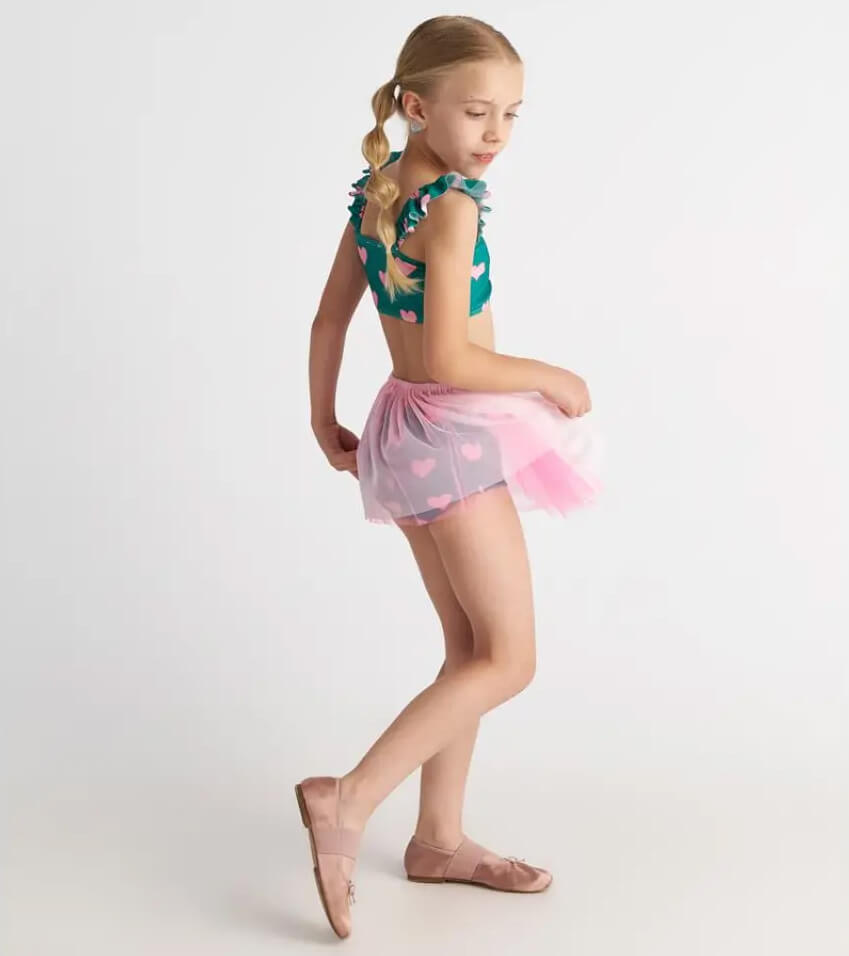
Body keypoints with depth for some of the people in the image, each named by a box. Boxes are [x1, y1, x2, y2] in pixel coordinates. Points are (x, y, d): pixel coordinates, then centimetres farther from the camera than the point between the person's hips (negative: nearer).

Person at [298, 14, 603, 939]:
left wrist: (324, 420, 22)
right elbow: (449, 360, -24)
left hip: (403, 430, 9)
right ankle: (349, 801, -8)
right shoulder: (452, 204, -18)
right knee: (509, 660, -2)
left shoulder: (373, 191, 8)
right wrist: (553, 378, -10)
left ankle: (438, 838, 24)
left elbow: (329, 317, 12)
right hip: (456, 434, -9)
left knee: (470, 646, 17)